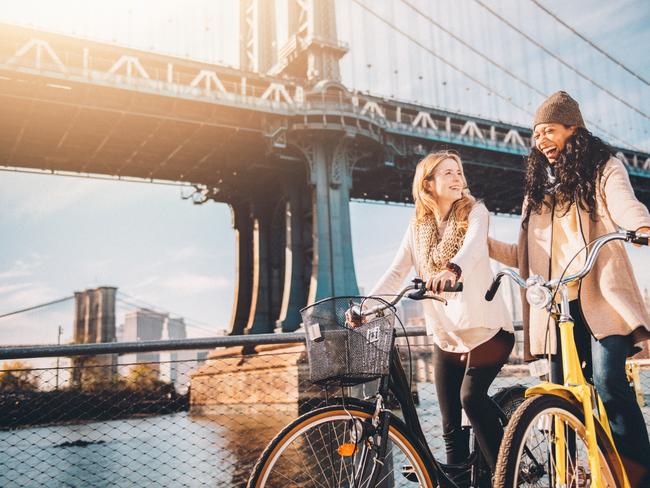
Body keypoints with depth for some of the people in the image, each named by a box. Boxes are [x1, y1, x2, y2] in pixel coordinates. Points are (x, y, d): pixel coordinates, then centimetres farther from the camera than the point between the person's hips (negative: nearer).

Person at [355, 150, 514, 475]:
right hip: (445, 337, 4)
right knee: (451, 426, 5)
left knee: (472, 396, -22)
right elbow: (396, 273, -2)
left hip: (486, 330, -3)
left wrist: (452, 269, -47)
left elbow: (473, 246, -25)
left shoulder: (474, 211, -4)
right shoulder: (418, 227, 6)